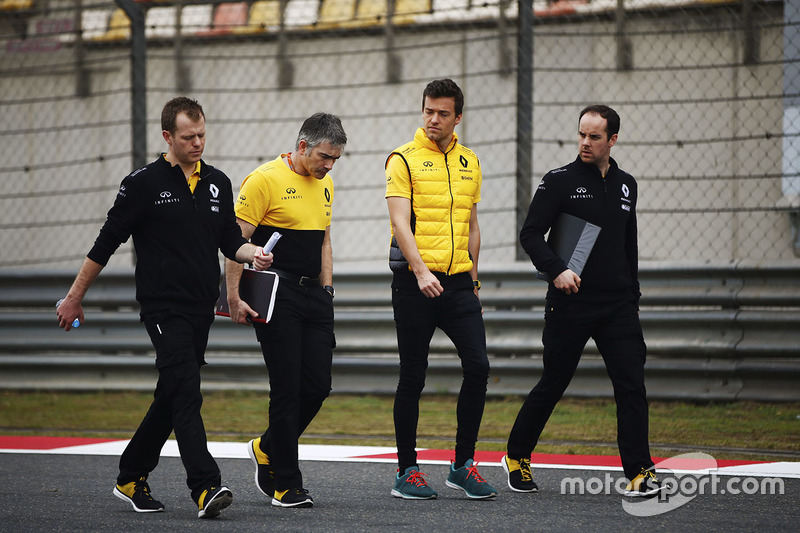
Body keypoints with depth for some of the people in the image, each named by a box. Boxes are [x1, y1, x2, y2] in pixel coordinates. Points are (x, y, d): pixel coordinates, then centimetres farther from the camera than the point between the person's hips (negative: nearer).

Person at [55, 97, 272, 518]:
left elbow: (230, 241, 17)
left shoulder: (217, 184, 11)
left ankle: (131, 479, 25)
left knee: (171, 397, 12)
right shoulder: (144, 183, -5)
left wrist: (252, 253, -6)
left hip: (201, 309, 6)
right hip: (163, 306, -6)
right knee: (186, 394, -18)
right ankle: (205, 488, -24)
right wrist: (75, 297, 1)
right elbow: (106, 242, -1)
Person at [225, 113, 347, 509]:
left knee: (318, 385, 2)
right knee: (287, 388, -7)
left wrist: (327, 290, 15)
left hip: (314, 294, 7)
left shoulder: (324, 185, 14)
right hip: (276, 295, -7)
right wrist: (234, 298, -16)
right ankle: (287, 486, 1)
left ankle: (267, 449, 25)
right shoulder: (265, 179, -10)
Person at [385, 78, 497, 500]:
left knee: (478, 366, -6)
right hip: (415, 282, -5)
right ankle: (406, 472, 8)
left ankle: (463, 466, 5)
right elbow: (400, 221, -13)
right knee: (412, 378, -1)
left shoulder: (469, 162, 14)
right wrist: (421, 271, -24)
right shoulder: (404, 159, -3)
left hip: (458, 280, 5)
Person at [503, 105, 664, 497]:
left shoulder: (626, 185, 13)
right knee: (552, 385, 5)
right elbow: (530, 234, -7)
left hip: (617, 306, 4)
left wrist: (632, 296, 20)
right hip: (570, 305, -4)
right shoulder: (559, 181, -2)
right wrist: (556, 270, -23)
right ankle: (517, 457, 25)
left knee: (631, 384, -8)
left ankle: (639, 473, -8)